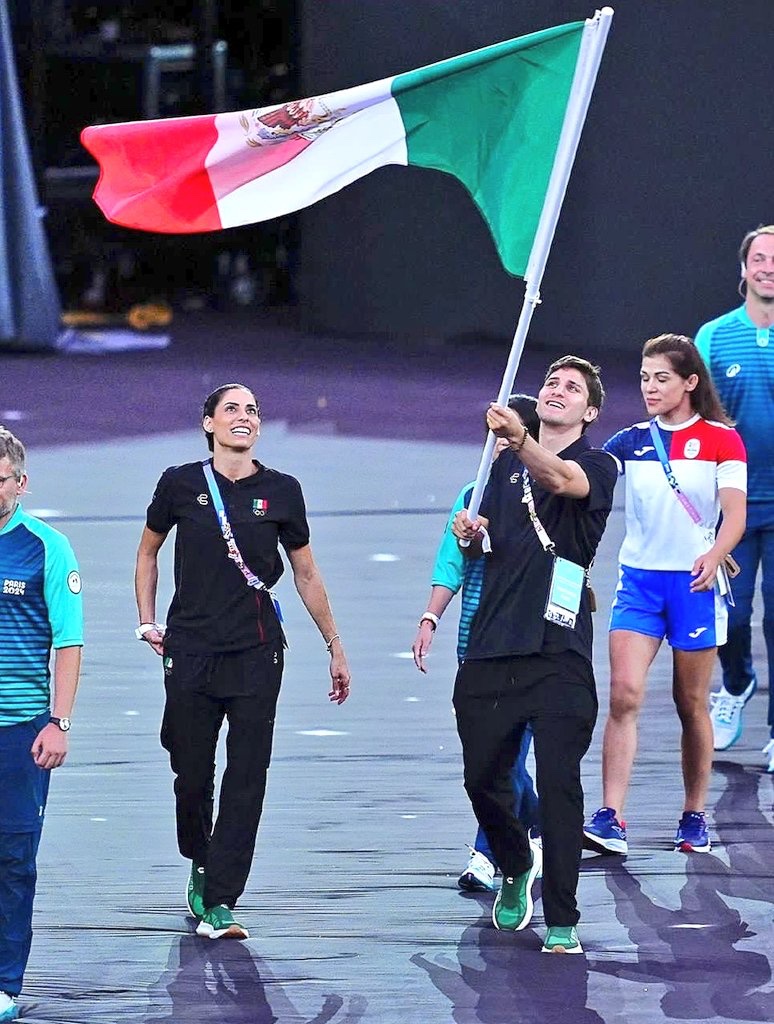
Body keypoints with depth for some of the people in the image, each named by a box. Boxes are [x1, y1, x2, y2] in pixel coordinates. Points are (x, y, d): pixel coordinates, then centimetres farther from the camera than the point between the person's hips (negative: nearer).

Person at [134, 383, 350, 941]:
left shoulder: (281, 491, 5)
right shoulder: (181, 484, 3)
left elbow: (306, 574, 13)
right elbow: (148, 551, 18)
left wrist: (335, 647, 14)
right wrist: (148, 622, 11)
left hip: (257, 654, 0)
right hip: (191, 651, 0)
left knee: (246, 780, -7)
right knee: (192, 775, 4)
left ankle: (219, 905, -6)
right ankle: (200, 867, 32)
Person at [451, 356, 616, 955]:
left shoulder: (597, 465, 0)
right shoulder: (506, 465, 17)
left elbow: (562, 479, -25)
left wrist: (520, 440, -45)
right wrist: (471, 537, 2)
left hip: (559, 652, -5)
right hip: (492, 647, 5)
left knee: (559, 783, -10)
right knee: (483, 778, 9)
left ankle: (562, 922, -6)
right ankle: (515, 871, 36)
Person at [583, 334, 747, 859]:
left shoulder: (722, 440, -2)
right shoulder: (631, 442, 7)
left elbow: (735, 514, -10)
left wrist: (714, 555, -30)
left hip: (696, 583, -2)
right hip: (639, 580, 2)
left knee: (691, 703, 6)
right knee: (624, 693, -12)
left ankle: (695, 817, 20)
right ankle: (611, 819, -16)